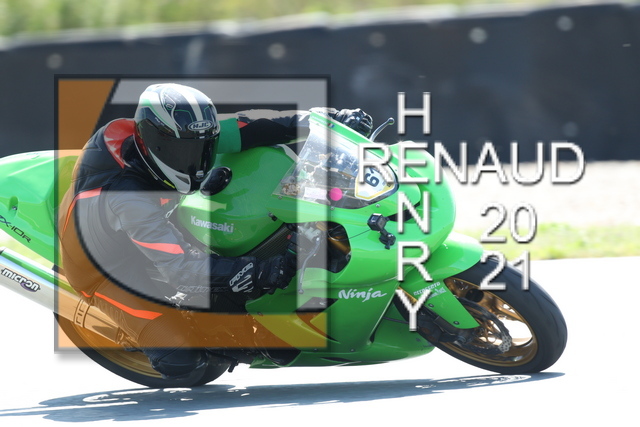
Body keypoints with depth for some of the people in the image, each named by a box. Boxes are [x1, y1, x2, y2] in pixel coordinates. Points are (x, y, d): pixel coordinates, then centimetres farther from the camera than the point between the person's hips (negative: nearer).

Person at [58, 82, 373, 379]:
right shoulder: (127, 196, -43)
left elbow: (244, 129, -23)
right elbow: (182, 269, -46)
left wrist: (328, 118, -33)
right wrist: (265, 273, -54)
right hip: (103, 268, -8)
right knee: (180, 360, -19)